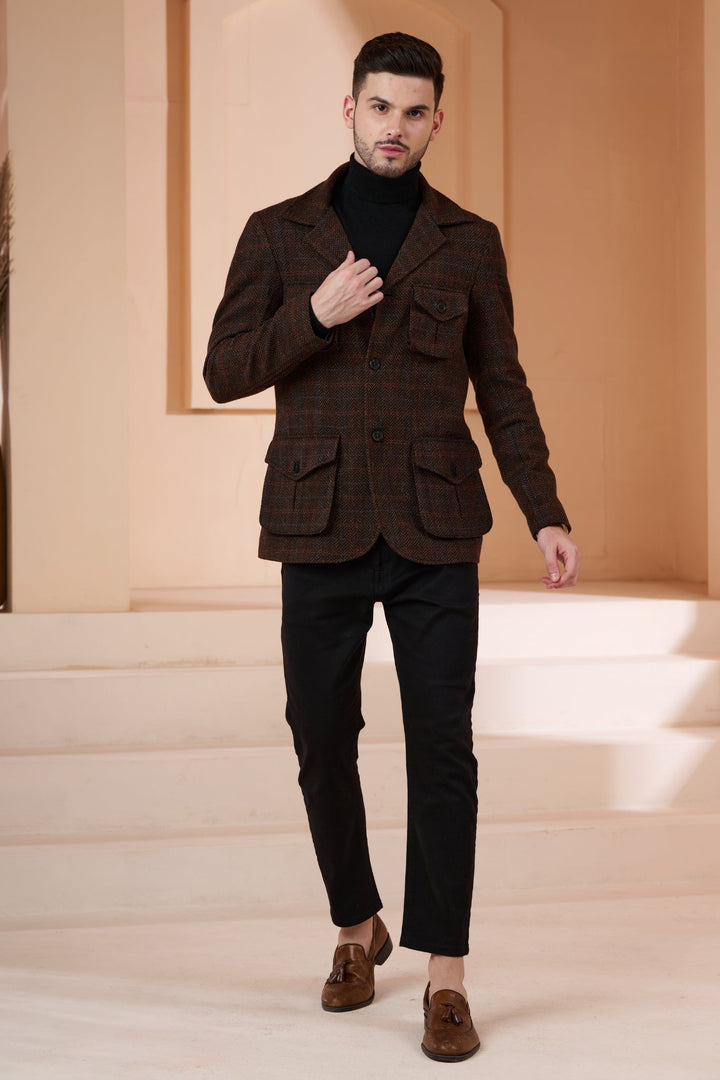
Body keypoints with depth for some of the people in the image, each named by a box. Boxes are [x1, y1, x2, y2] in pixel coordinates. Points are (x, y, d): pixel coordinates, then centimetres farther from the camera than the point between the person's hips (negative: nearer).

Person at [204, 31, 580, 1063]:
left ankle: (445, 976, 2)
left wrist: (548, 516, -2)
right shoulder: (279, 233, 5)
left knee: (443, 747, -5)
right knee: (323, 742, 8)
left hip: (436, 531, 0)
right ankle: (357, 927, 30)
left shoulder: (470, 241, 7)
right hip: (321, 526, 1)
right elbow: (224, 372, 1)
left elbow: (503, 389, 7)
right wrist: (315, 316, -15)